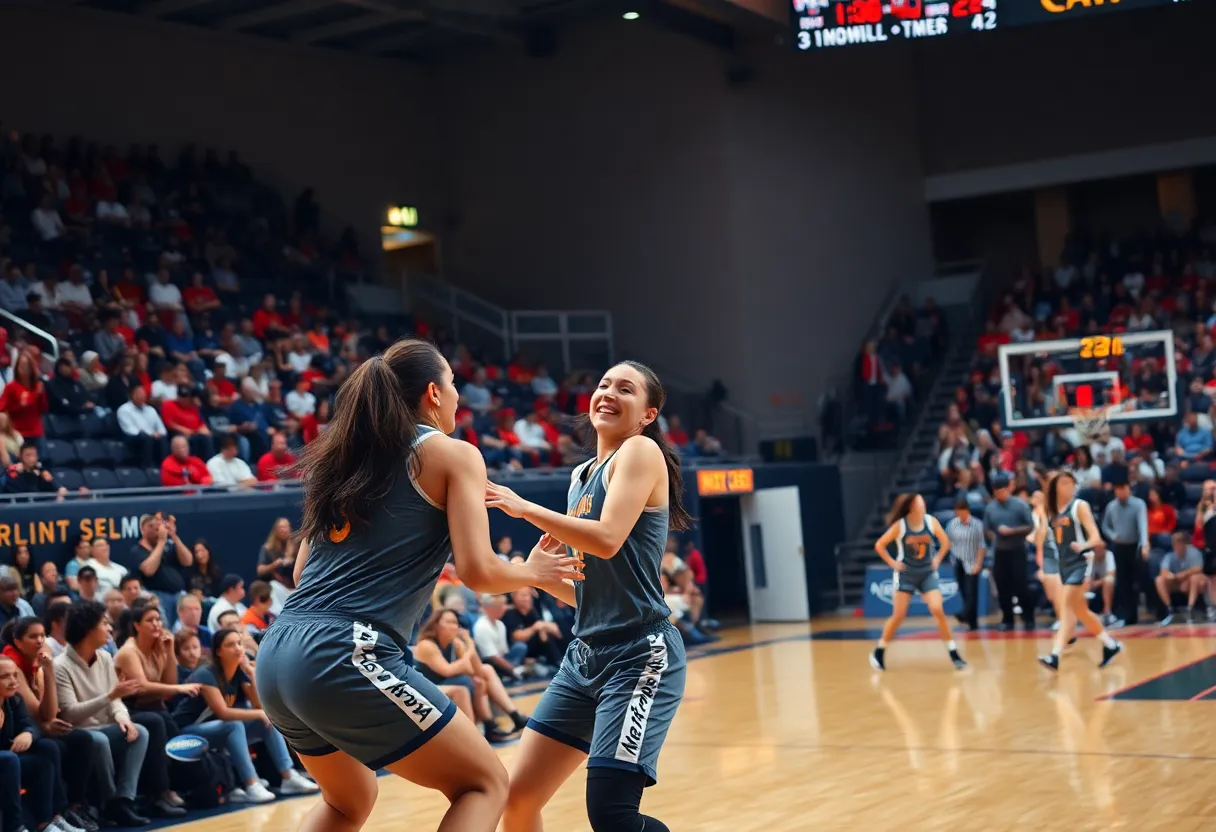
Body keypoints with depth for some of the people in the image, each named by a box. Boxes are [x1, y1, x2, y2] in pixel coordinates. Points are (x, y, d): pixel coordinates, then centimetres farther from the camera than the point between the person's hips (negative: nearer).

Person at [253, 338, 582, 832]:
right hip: (346, 656, -8)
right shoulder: (453, 454, 3)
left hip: (276, 656, 8)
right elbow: (477, 570, -8)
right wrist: (533, 572, 13)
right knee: (485, 784, 8)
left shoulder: (343, 456, 21)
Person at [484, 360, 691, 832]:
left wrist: (525, 508, -16)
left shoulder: (642, 451, -6)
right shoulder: (582, 476, 17)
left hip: (640, 655, -8)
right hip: (586, 654, 8)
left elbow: (607, 540, -23)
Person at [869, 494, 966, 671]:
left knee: (937, 610, -12)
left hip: (927, 574, 2)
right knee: (898, 616, -1)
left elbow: (945, 542, 8)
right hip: (906, 575, -2)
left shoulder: (931, 521, -7)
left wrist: (938, 559, 0)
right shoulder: (900, 526, -14)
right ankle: (879, 652, 16)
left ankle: (954, 653, -4)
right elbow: (879, 545, -6)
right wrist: (892, 563, -9)